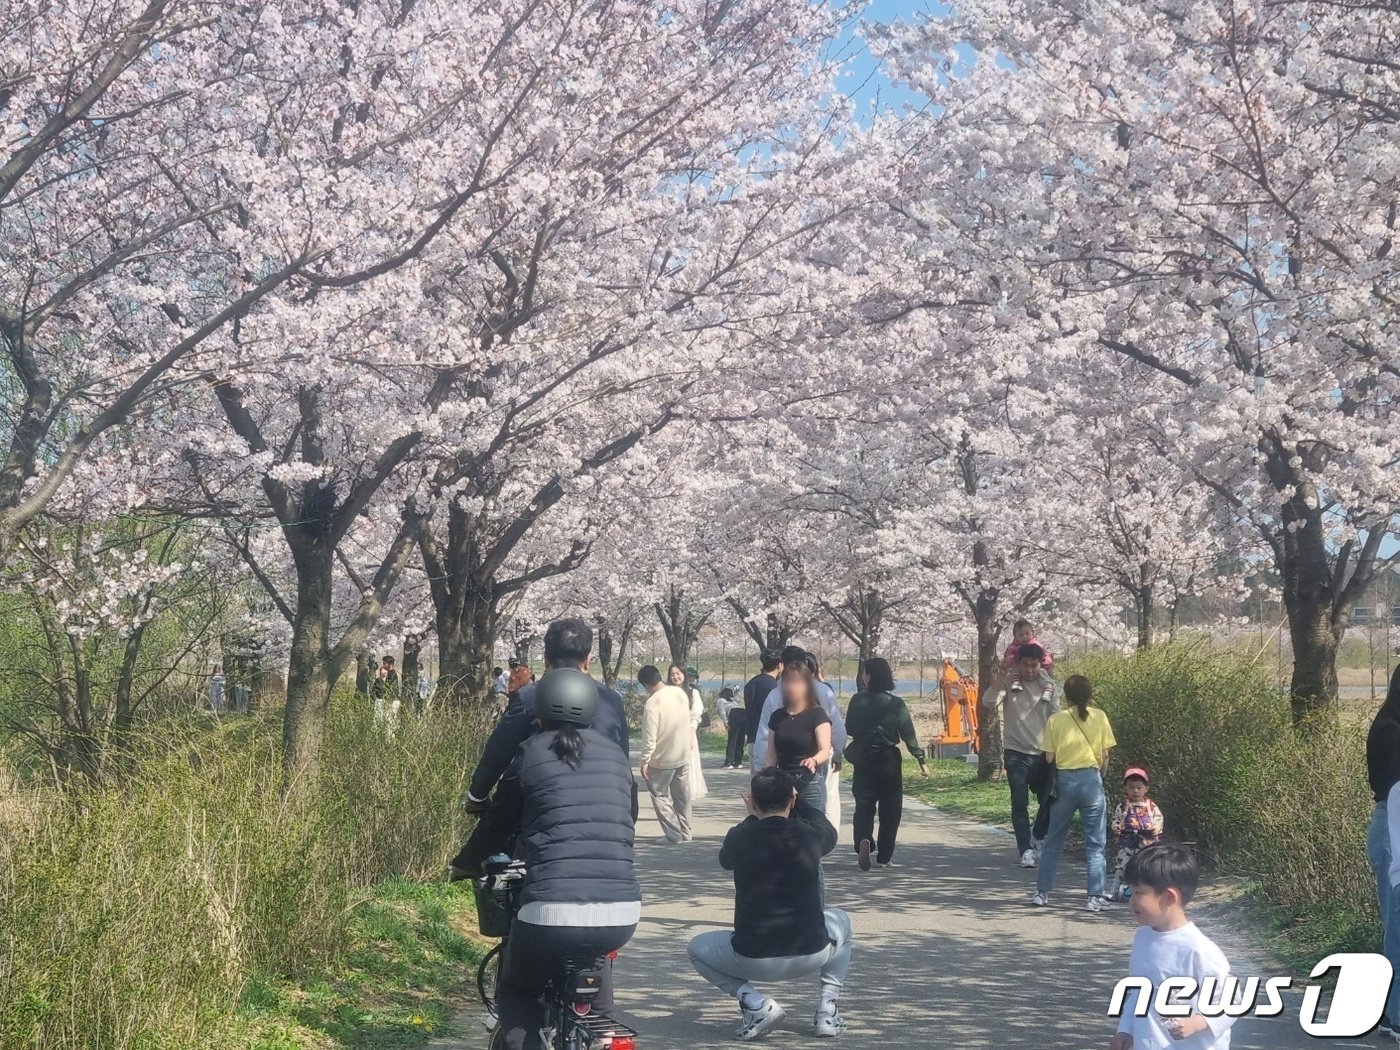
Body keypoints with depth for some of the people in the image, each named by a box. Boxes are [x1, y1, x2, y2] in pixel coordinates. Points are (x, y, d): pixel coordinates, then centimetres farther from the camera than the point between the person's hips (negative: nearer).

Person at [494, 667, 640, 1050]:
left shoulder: (532, 753, 4)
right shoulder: (615, 754, 15)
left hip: (552, 912, -4)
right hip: (622, 913, 4)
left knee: (515, 994, 23)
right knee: (596, 958, 37)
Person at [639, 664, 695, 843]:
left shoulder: (653, 703, -25)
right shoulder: (680, 692, -4)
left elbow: (649, 738, -23)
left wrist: (645, 762, -14)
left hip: (663, 759, -7)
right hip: (683, 755, 7)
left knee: (660, 795, 7)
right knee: (682, 797, 17)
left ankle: (673, 834, 3)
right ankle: (685, 833, 25)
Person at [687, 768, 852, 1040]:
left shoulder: (740, 837, -5)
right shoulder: (810, 834, -3)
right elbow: (829, 831, 25)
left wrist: (753, 817, 30)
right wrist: (798, 803, 36)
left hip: (753, 960, -2)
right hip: (811, 955, 2)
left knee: (697, 948, 28)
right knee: (840, 920, 35)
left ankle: (754, 1004, 4)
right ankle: (828, 1010, 17)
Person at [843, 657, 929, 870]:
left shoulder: (858, 700, -7)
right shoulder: (896, 703, -8)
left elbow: (849, 729, 2)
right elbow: (908, 734, -9)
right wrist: (921, 759, -4)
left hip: (863, 762, 0)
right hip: (889, 761, 0)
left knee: (864, 805, 8)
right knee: (890, 809, 10)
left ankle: (863, 840, -21)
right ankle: (883, 857, 12)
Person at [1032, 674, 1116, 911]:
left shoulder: (1055, 720, -1)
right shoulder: (1099, 717, -1)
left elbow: (1049, 757, -2)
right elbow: (1105, 755, 0)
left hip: (1064, 779, 1)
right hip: (1091, 778, -1)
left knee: (1054, 840, 13)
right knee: (1094, 842, 6)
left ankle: (1042, 892, 16)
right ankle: (1095, 896, 3)